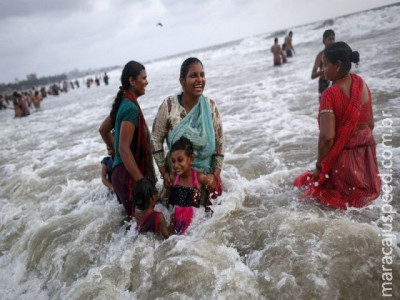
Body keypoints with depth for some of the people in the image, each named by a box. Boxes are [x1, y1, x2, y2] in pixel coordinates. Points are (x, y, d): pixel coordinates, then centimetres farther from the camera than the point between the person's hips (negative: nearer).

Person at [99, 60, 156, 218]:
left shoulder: (123, 103, 10)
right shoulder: (131, 107, -18)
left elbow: (103, 130, 23)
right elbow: (124, 149, -24)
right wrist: (143, 182, -23)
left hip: (121, 170, 9)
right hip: (128, 174, -9)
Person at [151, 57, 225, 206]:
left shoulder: (210, 105, -7)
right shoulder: (169, 105, -14)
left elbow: (219, 141, -1)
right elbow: (156, 139, -6)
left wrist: (217, 174, -4)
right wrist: (164, 172, -6)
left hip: (206, 172, 2)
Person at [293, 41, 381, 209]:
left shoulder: (331, 93, -21)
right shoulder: (362, 85, 1)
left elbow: (327, 137, -26)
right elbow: (370, 124, 10)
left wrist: (319, 166, -13)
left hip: (343, 158, -7)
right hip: (366, 154, 7)